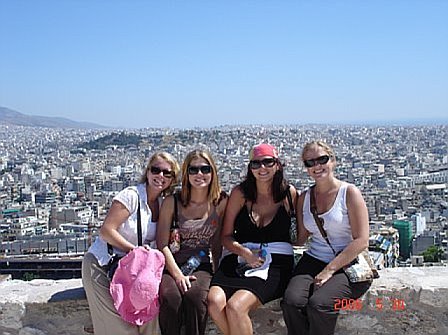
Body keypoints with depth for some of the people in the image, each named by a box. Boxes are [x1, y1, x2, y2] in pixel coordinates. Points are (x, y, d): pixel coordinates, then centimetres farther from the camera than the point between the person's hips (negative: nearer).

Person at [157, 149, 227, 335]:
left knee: (194, 295, -32)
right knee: (170, 297, -32)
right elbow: (162, 244, -2)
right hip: (172, 266, 0)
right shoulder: (172, 202, 1)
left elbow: (217, 242, 10)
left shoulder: (221, 202, 5)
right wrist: (177, 274, -13)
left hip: (202, 267, 1)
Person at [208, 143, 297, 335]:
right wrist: (245, 253, -14)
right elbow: (226, 236, 6)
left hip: (275, 262, -2)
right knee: (215, 302, -26)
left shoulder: (289, 193, 3)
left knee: (235, 306, -28)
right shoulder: (240, 193, 5)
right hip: (238, 257, 2)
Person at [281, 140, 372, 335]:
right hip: (314, 260, 4)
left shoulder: (349, 193, -2)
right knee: (291, 301, -25)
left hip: (348, 264, -4)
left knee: (318, 304, -30)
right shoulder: (304, 199, 14)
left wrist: (329, 270, -14)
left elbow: (361, 241, -9)